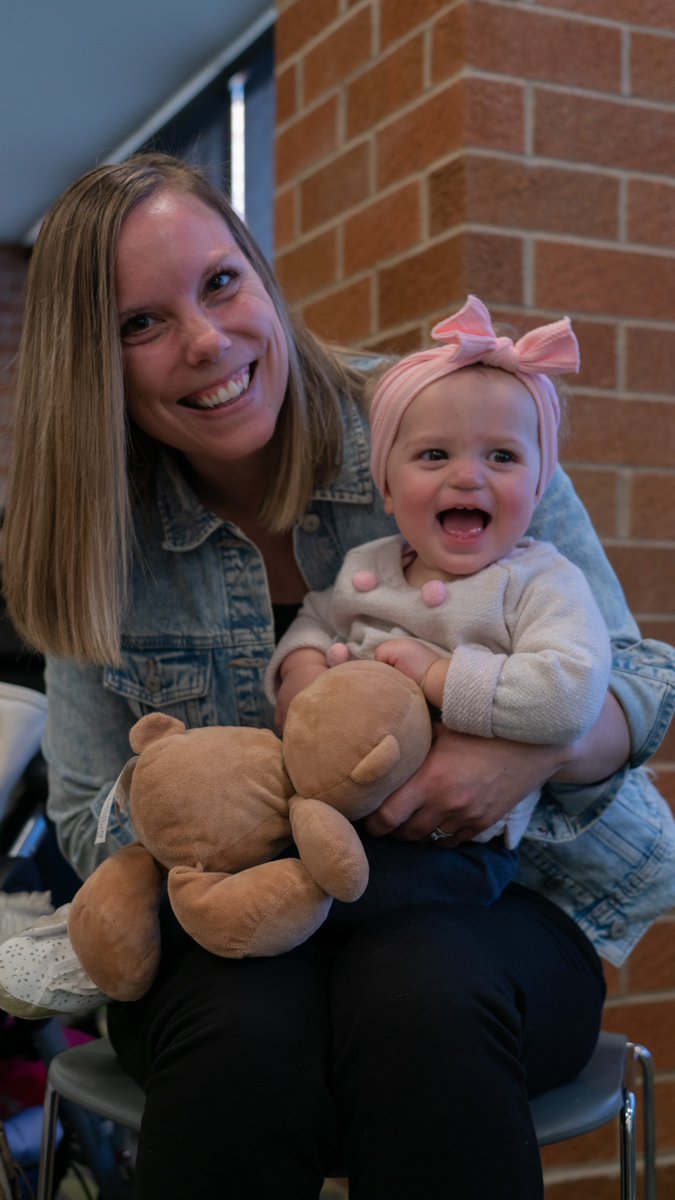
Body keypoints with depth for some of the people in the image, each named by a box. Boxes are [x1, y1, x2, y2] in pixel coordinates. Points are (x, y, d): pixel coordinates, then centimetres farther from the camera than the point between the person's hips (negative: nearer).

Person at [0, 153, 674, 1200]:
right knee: (246, 1043, -34)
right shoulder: (105, 546, 0)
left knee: (418, 1002, -36)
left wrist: (535, 742, -27)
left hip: (490, 891, 0)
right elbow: (92, 818, 2)